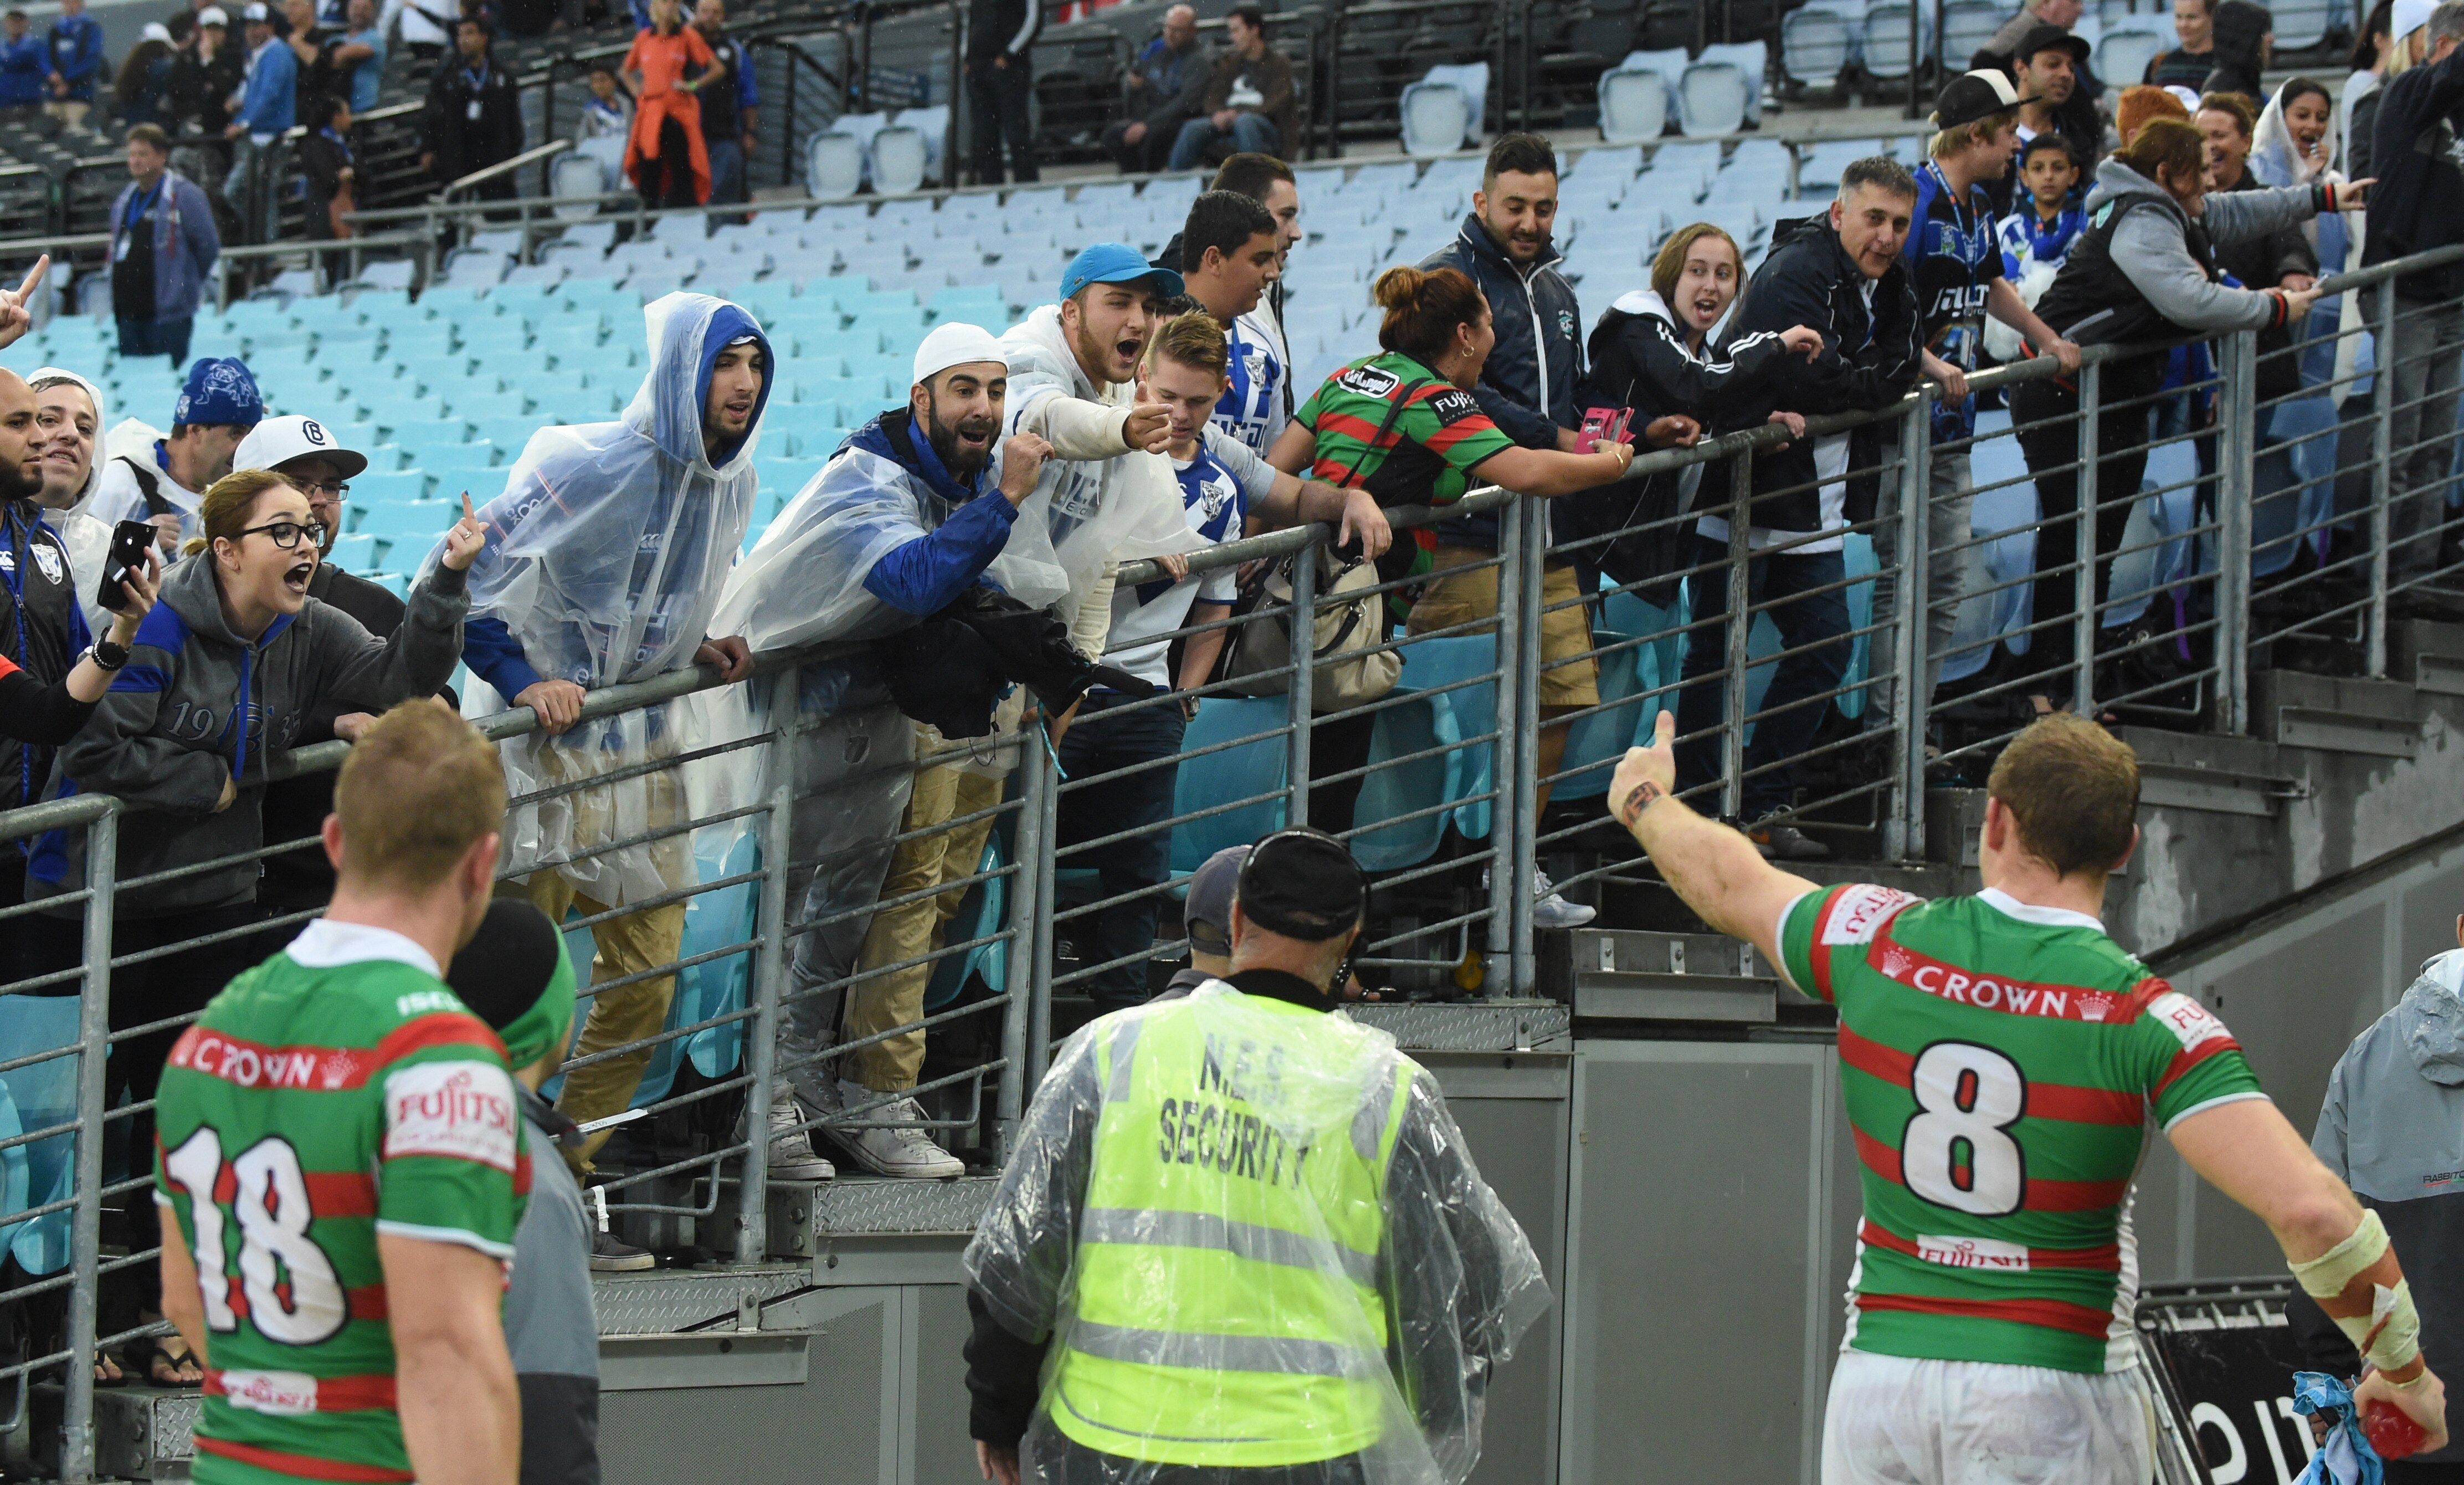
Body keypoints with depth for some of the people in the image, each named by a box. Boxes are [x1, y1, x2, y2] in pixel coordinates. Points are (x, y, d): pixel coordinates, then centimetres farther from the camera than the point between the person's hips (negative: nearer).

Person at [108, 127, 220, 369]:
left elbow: (209, 246, -6)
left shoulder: (183, 195, -8)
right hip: (129, 311, 7)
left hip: (168, 313, -7)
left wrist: (188, 283, 5)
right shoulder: (124, 199, 15)